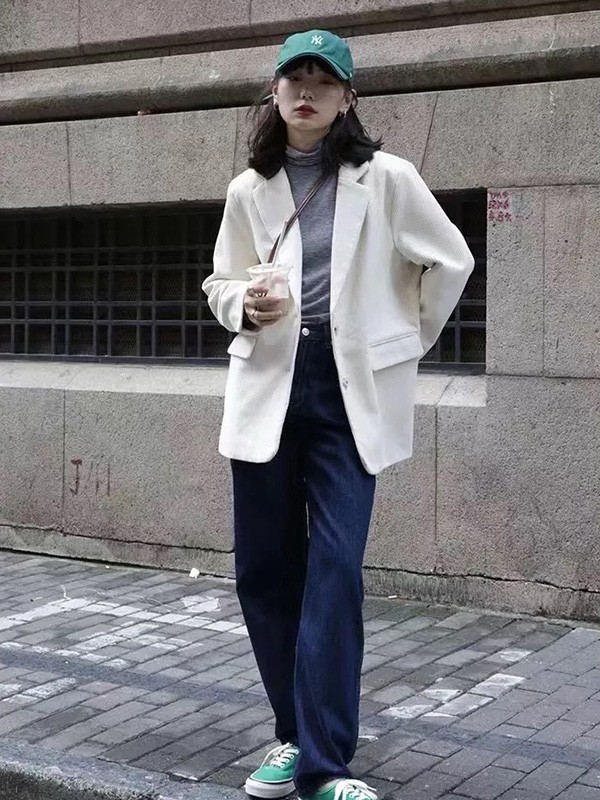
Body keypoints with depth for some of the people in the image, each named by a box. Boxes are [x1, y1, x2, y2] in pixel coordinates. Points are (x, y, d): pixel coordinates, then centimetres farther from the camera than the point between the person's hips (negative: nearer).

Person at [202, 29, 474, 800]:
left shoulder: (386, 178, -2)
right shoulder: (248, 190, 7)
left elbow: (450, 261, 9)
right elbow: (221, 281, 15)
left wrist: (406, 340, 13)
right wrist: (245, 305, -7)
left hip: (349, 390, -3)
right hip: (269, 385, 3)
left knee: (335, 570, -11)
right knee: (263, 568, 5)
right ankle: (296, 734, 22)